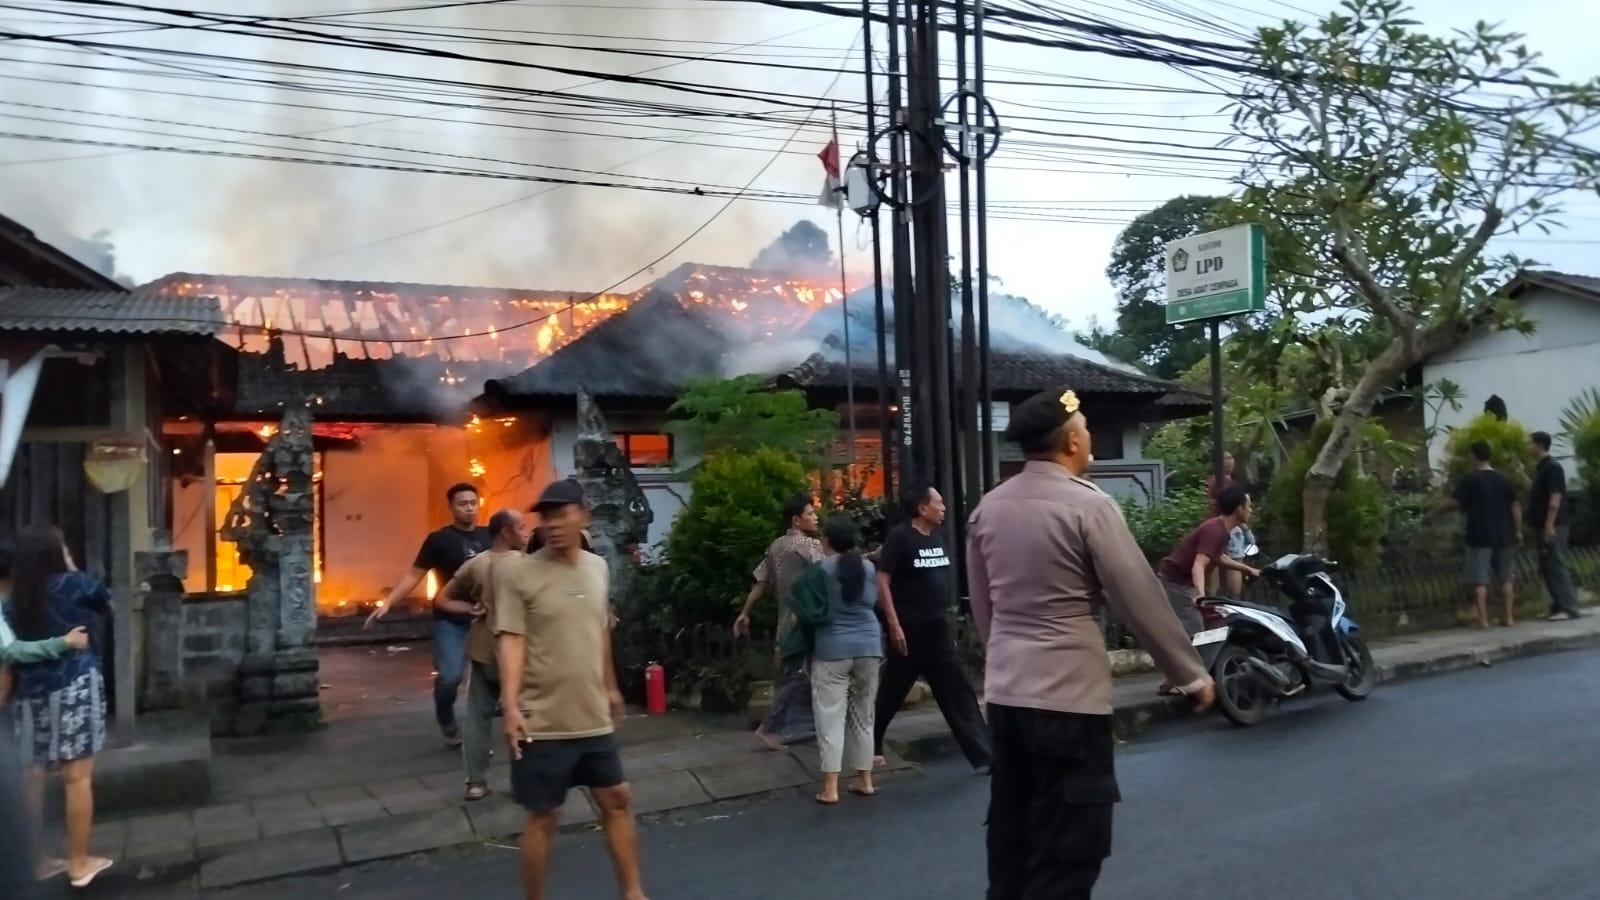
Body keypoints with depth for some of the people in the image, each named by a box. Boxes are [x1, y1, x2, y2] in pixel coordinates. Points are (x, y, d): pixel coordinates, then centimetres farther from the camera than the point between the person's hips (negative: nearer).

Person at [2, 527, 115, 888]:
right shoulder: (72, 584, -5)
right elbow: (108, 604, 14)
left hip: (31, 692, 5)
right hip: (75, 686, -5)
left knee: (32, 775, 11)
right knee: (78, 776, 1)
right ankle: (79, 864, 7)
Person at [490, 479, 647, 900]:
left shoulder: (598, 568, 6)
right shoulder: (518, 571, -11)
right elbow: (511, 640, -16)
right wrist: (511, 706, -26)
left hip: (594, 718, 6)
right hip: (543, 722, -5)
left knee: (618, 800, 14)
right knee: (544, 817, 5)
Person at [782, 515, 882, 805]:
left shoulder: (819, 571, -9)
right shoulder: (869, 568, 6)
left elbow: (812, 612, -13)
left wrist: (796, 599, 4)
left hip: (832, 650, -5)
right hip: (868, 647, 5)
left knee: (831, 718, -1)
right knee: (863, 717, 15)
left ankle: (830, 788, -3)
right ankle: (864, 781, 21)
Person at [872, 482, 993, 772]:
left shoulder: (938, 535, 10)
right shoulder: (900, 536, -12)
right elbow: (882, 580, -14)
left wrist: (948, 619, 17)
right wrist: (894, 624, -19)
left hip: (938, 627, 7)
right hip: (910, 629, -7)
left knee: (958, 692, 6)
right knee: (891, 694, 6)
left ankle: (984, 754, 8)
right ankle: (869, 746, 24)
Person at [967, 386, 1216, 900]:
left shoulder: (988, 508, 6)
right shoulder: (1087, 505, -13)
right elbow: (1140, 599, -10)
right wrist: (1191, 674, 1)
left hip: (1005, 691, 7)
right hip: (1068, 694, -7)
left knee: (1012, 833, 17)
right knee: (1068, 848, 3)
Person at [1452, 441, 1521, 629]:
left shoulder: (1469, 479, -7)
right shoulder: (1503, 479, 7)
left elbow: (1454, 503, -9)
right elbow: (1515, 506, 9)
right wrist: (1518, 531, 15)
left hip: (1479, 536, -5)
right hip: (1503, 535, 5)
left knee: (1479, 580, -3)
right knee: (1505, 578, 13)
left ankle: (1483, 619, -7)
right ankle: (1509, 617, 13)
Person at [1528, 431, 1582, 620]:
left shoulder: (1552, 467, -12)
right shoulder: (1541, 467, 16)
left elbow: (1555, 498, -20)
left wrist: (1549, 524, -23)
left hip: (1554, 526, -10)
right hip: (1543, 526, 10)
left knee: (1556, 566, -10)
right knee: (1547, 567, 10)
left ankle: (1569, 608, -9)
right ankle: (1558, 607, 14)